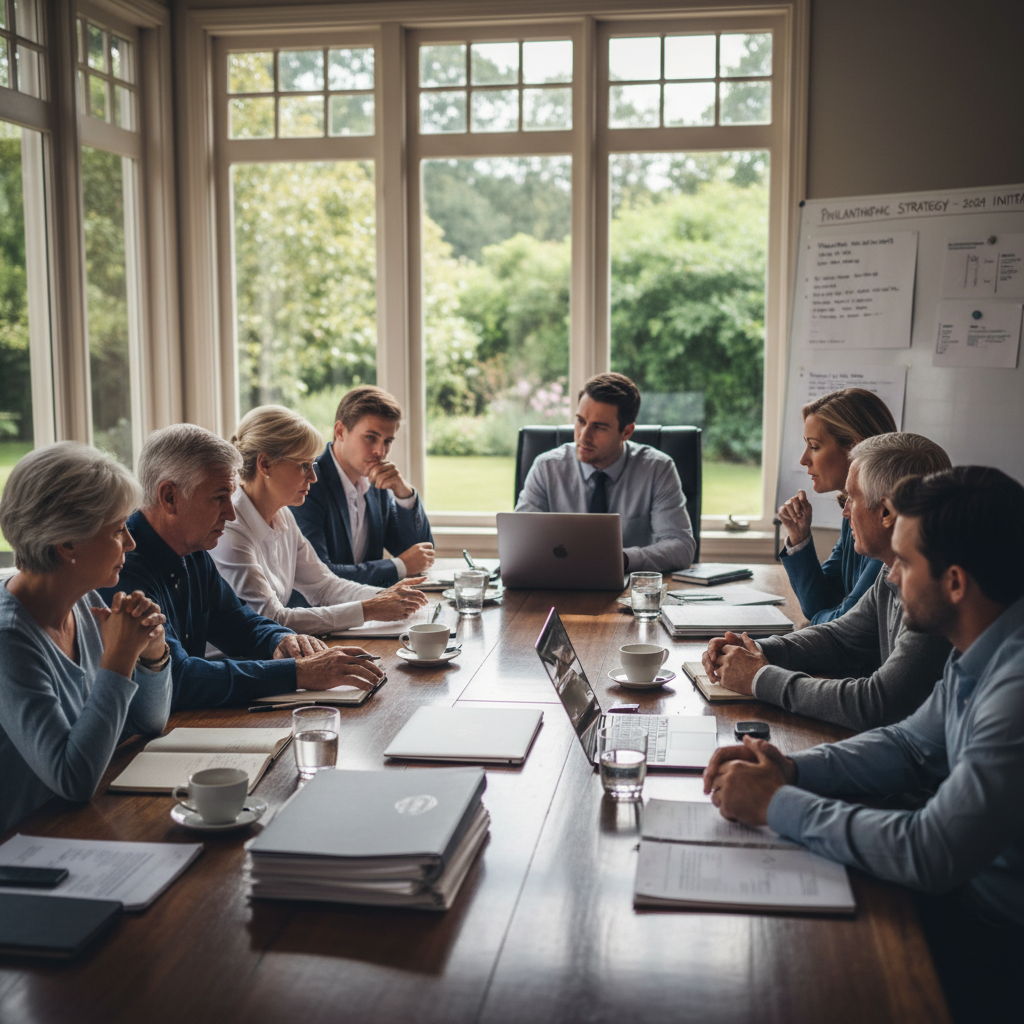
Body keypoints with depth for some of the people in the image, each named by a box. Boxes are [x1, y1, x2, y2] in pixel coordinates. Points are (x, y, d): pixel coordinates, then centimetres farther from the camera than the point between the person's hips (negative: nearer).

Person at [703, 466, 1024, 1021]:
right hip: (969, 889, 8)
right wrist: (793, 768, -4)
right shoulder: (979, 654, 0)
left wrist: (778, 803, -21)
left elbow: (930, 854, -33)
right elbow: (912, 745, 12)